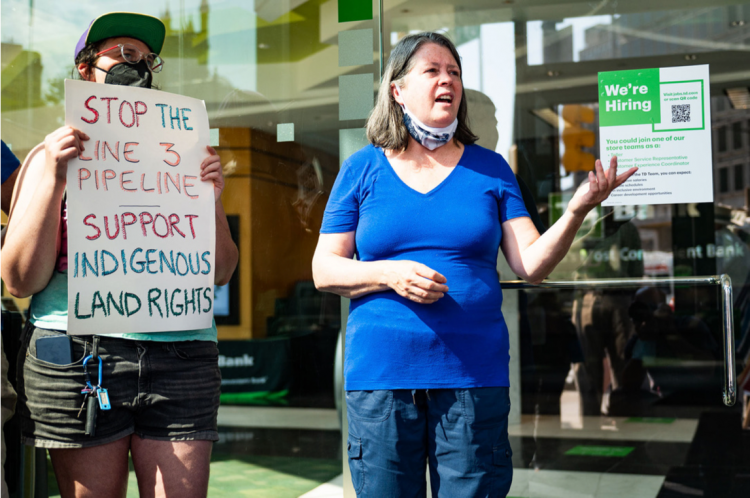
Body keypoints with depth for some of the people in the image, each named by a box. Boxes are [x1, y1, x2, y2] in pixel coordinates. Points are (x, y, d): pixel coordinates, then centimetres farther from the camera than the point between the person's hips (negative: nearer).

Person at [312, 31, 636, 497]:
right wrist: (390, 274, -14)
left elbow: (531, 264, 2)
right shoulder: (363, 169, 6)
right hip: (380, 375, 0)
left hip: (473, 374, 1)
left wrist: (576, 211, -15)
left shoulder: (490, 168, 9)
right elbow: (324, 269, 3)